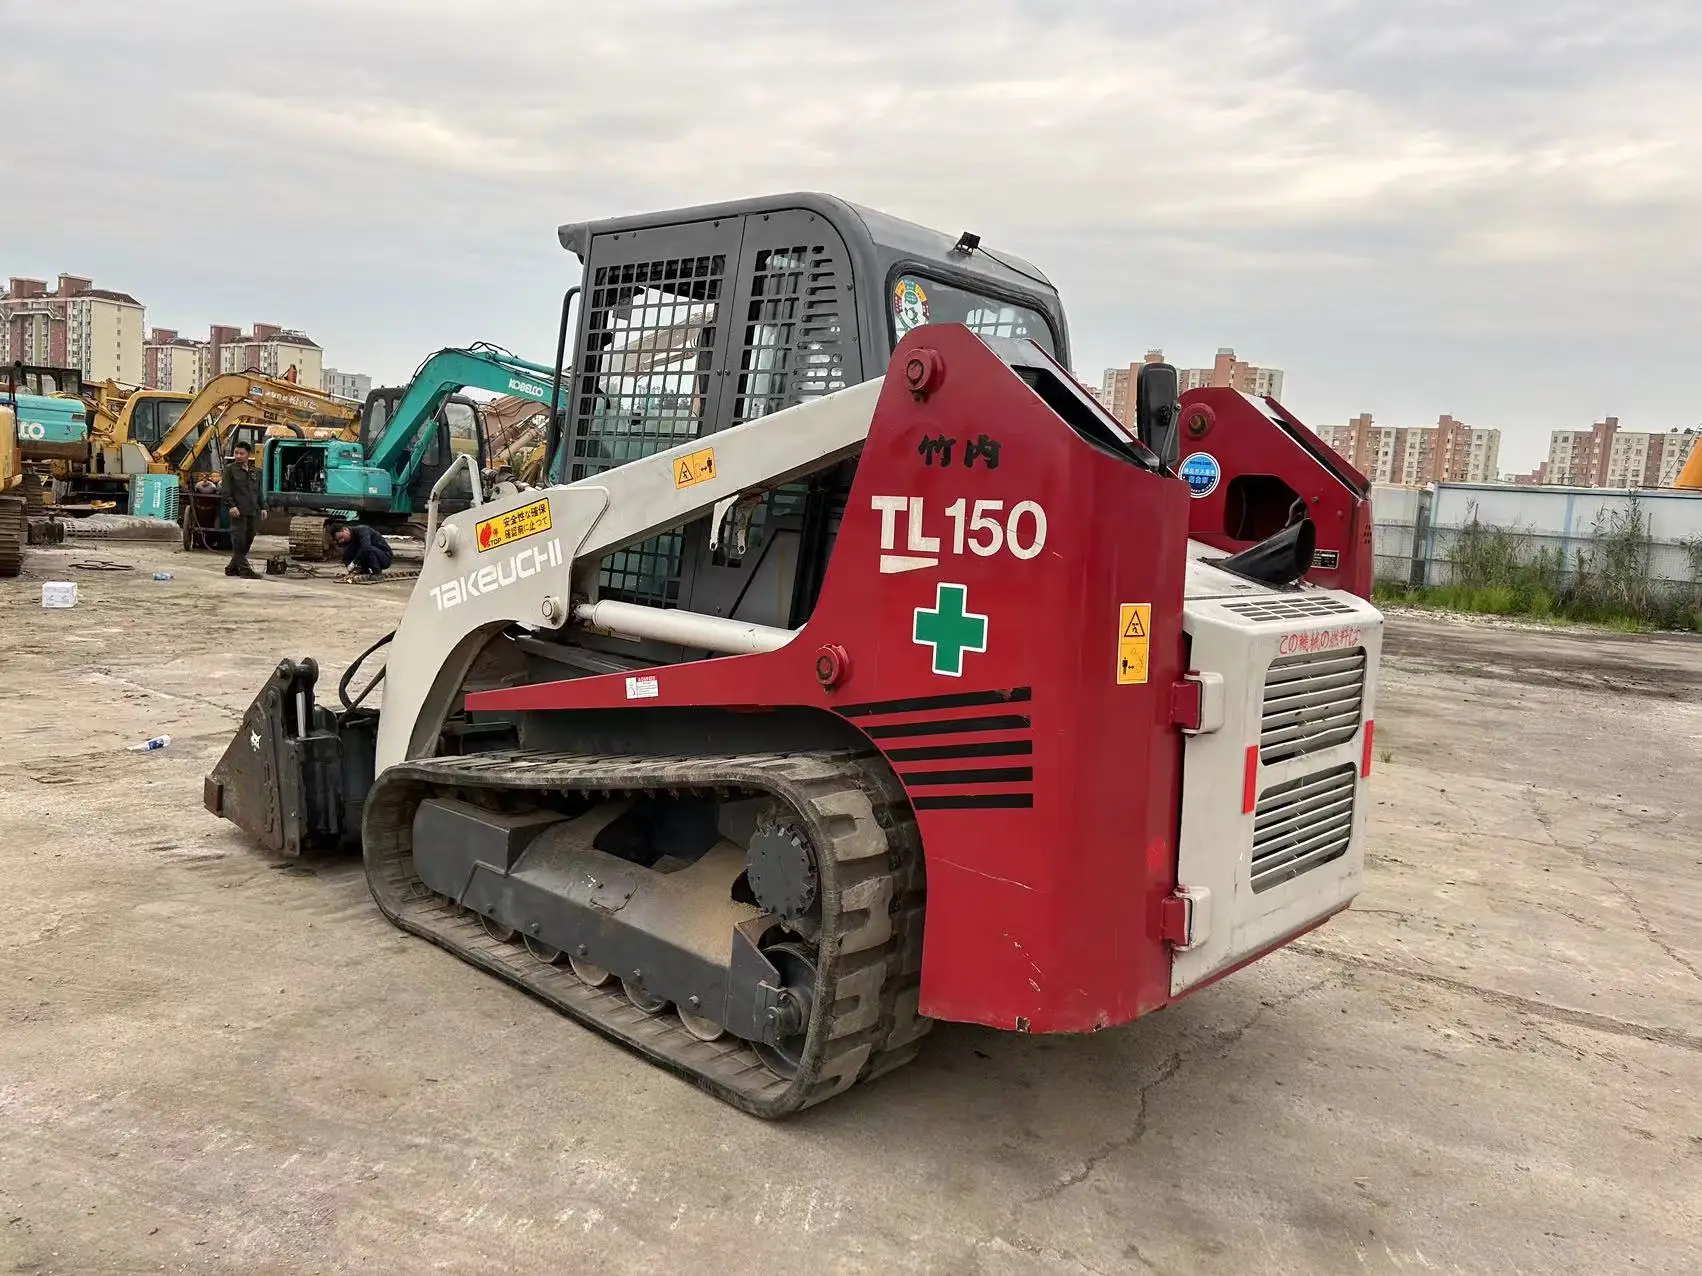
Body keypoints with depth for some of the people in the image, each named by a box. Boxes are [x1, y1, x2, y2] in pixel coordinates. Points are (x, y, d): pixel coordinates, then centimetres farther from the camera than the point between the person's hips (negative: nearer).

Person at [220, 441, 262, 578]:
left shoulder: (254, 471, 19)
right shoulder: (230, 469, 3)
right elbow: (225, 490, -4)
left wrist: (262, 507, 15)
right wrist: (231, 505, -15)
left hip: (253, 512, 6)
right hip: (238, 511, -6)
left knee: (248, 540, 8)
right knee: (239, 540, -6)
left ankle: (232, 567, 19)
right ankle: (244, 569, -6)